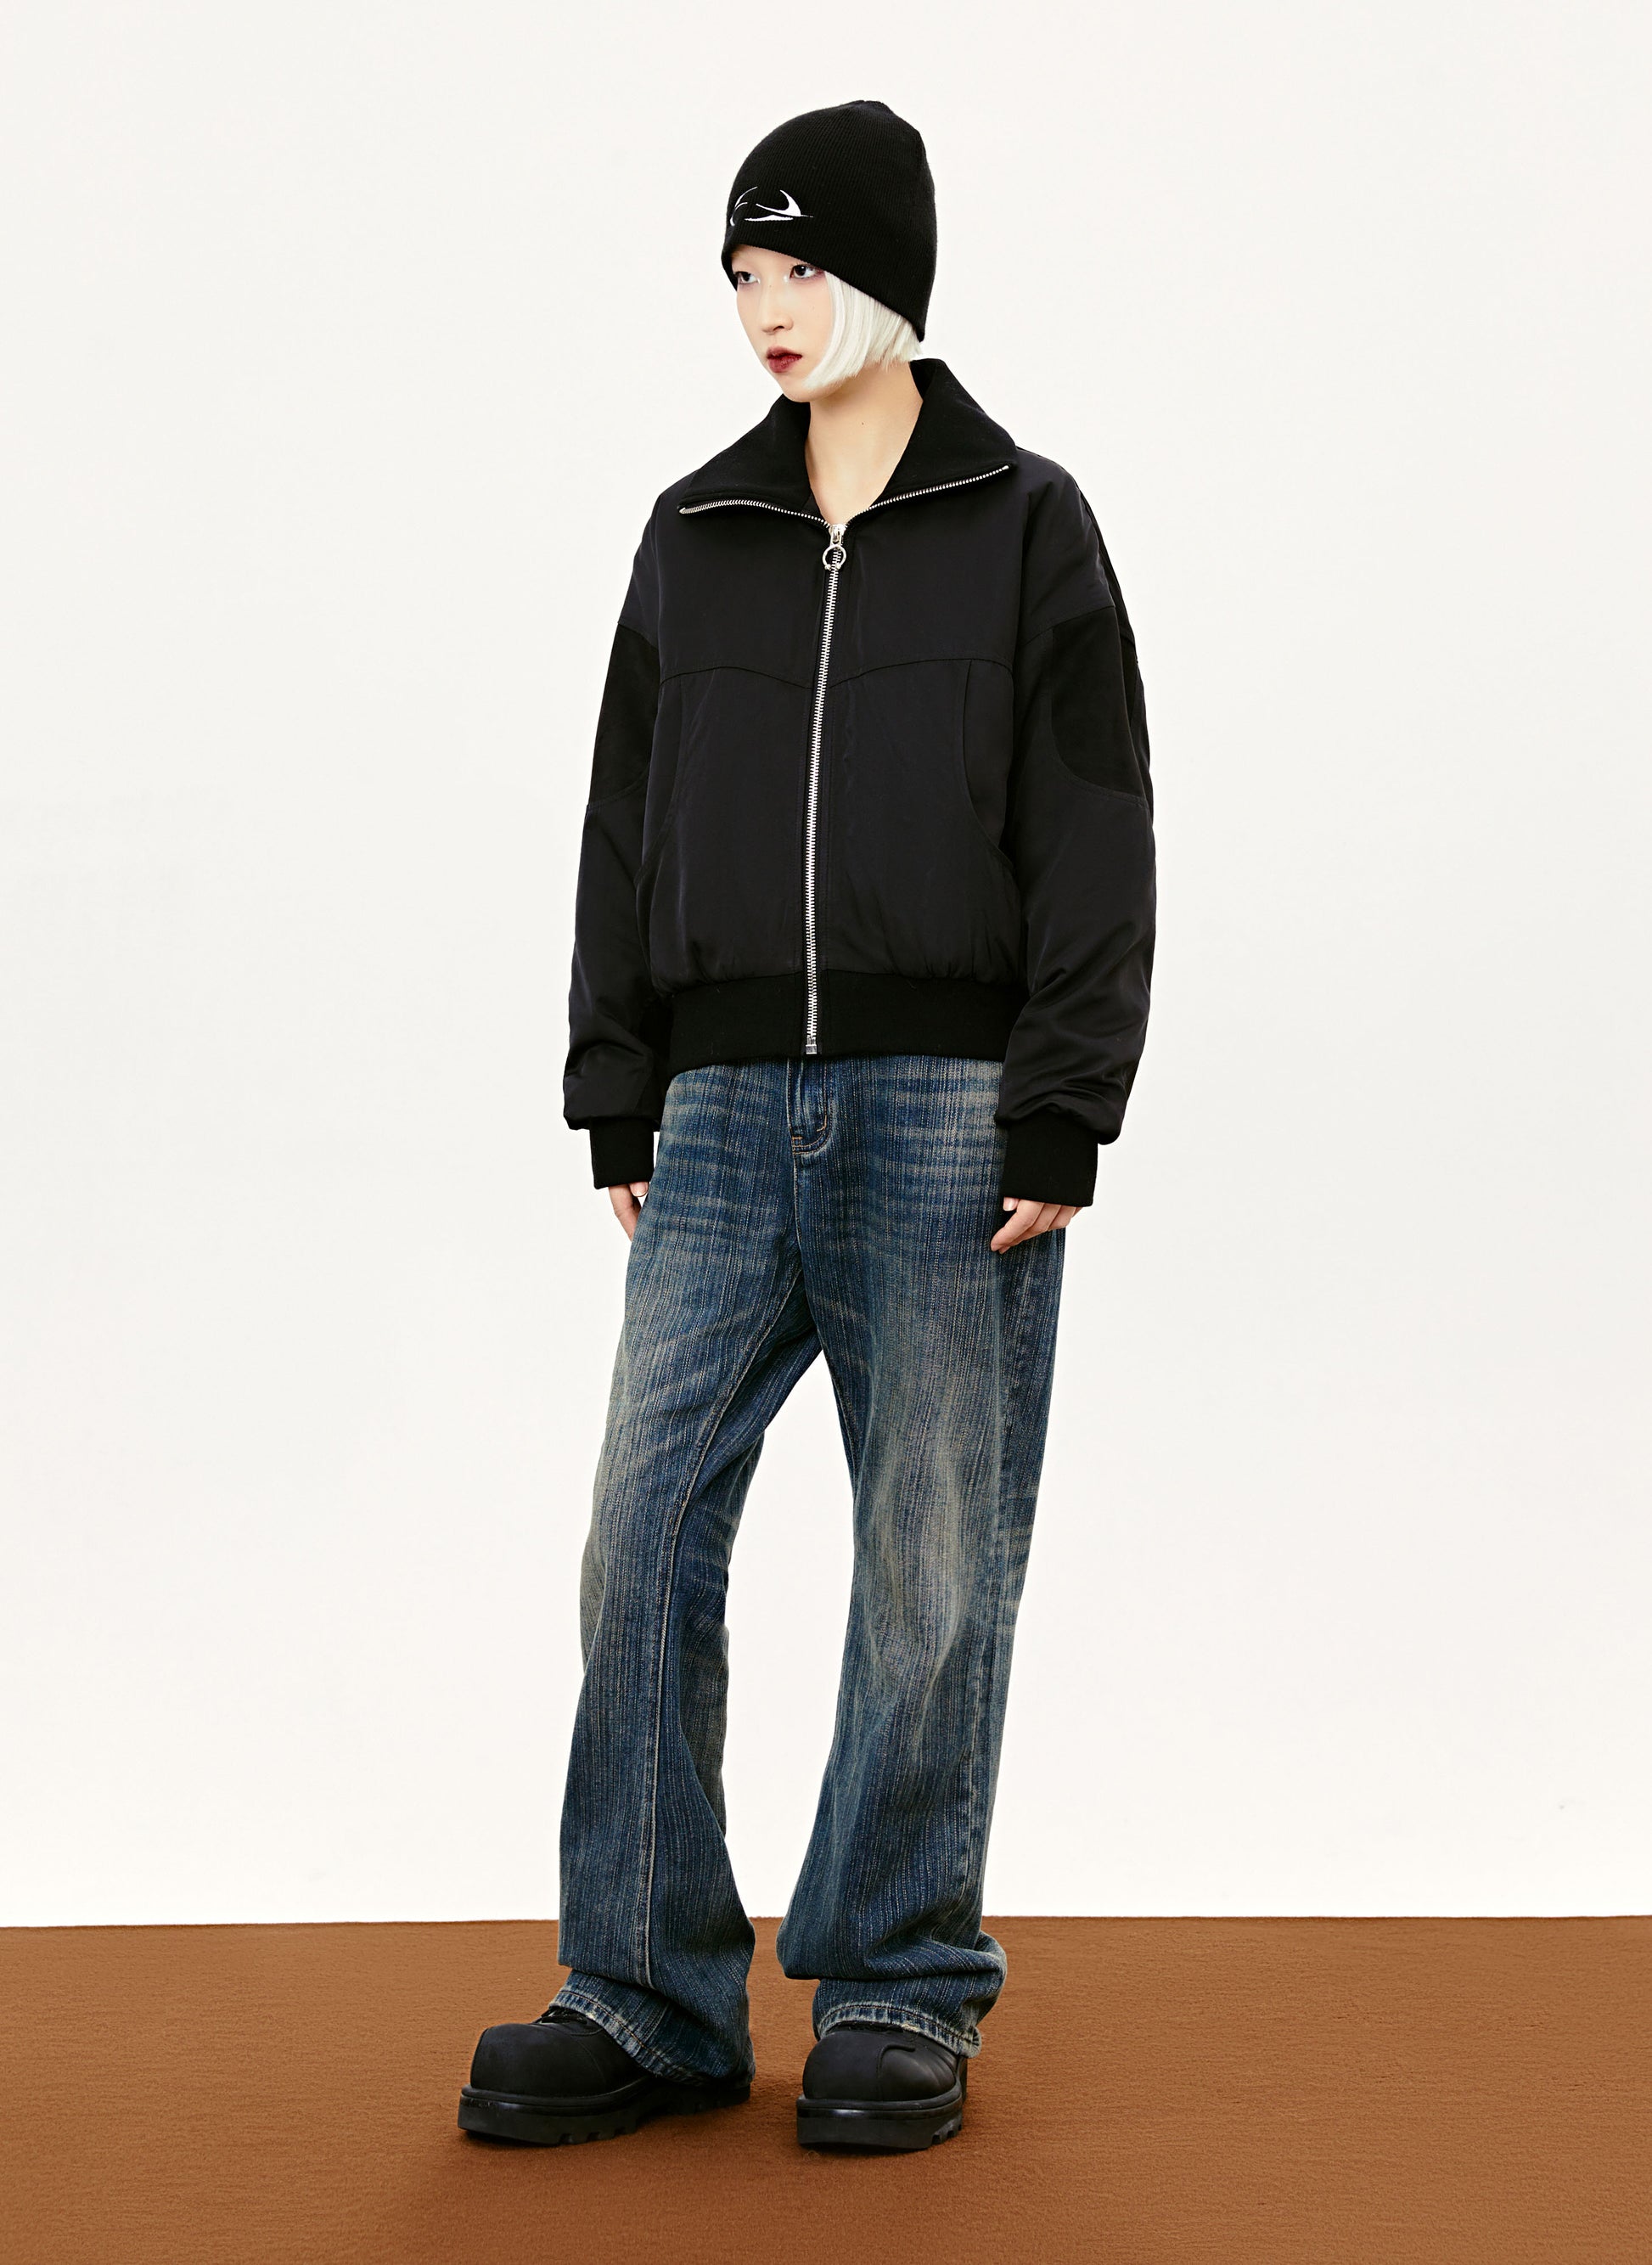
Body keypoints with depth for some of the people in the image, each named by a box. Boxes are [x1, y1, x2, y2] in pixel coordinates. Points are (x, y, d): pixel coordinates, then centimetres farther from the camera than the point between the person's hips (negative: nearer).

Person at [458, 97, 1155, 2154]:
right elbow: (628, 830, 13)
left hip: (950, 1120, -3)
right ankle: (646, 1997, 8)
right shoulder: (694, 541, 13)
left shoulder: (1027, 528, 3)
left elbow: (1094, 842, -2)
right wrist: (619, 1107, 6)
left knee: (933, 1565, 2)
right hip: (728, 1115, 3)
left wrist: (1058, 1123, -10)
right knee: (644, 1542, -2)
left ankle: (899, 1990, 14)